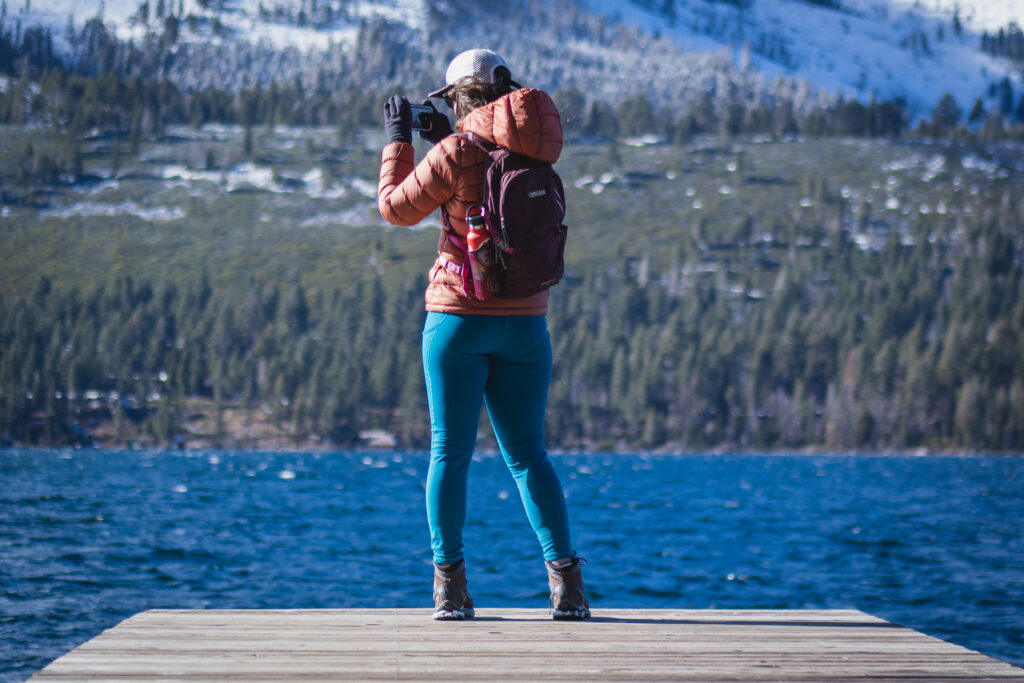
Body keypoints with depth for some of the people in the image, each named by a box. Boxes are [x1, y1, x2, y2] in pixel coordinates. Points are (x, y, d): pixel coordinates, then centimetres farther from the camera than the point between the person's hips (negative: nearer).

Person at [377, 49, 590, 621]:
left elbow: (397, 207, 2)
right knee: (528, 452, 10)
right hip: (525, 322, 4)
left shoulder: (457, 153, -10)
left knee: (451, 451, 3)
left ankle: (450, 585, -1)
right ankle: (567, 581, 1)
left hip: (459, 317, -4)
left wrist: (399, 140, 13)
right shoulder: (537, 155, 7)